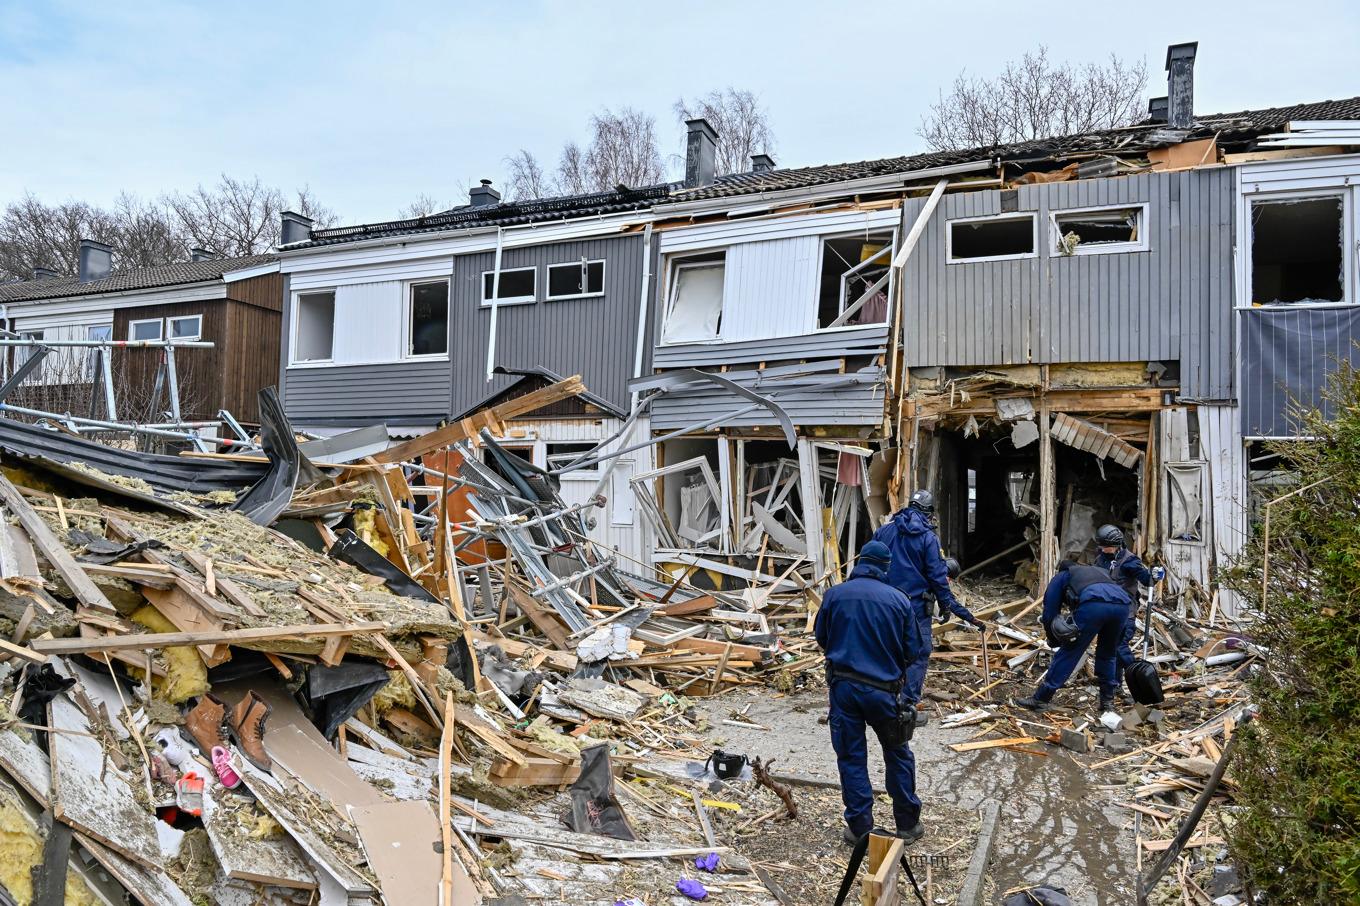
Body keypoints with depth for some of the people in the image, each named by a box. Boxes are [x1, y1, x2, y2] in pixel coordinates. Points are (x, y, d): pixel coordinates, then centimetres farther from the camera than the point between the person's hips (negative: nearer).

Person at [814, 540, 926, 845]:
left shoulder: (835, 594, -4)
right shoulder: (900, 600, -6)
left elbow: (821, 637, 8)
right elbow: (912, 651, 0)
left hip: (843, 685, 0)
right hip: (883, 690, 0)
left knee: (851, 757, 10)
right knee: (898, 756, 17)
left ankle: (859, 826, 15)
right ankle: (908, 823, 27)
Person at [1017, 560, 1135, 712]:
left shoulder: (1061, 576, 33)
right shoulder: (1102, 571, 45)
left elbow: (1050, 610, 25)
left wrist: (1055, 640, 38)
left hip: (1093, 604, -4)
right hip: (1123, 604, 4)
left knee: (1068, 653, 4)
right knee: (1107, 654, 26)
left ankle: (1040, 699, 7)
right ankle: (1107, 701, 29)